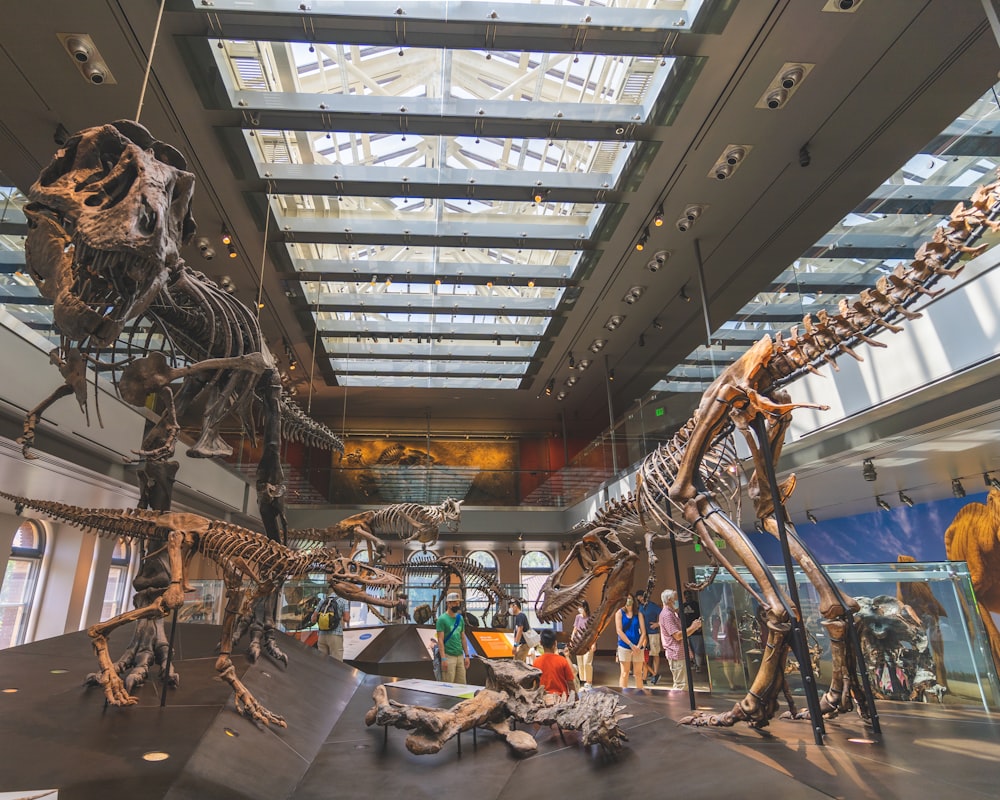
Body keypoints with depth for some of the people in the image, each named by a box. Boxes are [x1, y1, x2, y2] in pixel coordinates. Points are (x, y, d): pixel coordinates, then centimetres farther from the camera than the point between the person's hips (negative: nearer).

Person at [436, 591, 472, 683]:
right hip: (449, 656, -6)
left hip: (460, 656, 6)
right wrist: (443, 659, -17)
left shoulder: (460, 618, 11)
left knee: (462, 685, 9)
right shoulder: (442, 619, -8)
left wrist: (466, 655, 11)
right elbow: (440, 640, -12)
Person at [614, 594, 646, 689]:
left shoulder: (638, 614, 7)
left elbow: (643, 632, 3)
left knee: (638, 673, 6)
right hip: (624, 646, -2)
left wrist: (638, 646, -9)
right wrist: (631, 645, -11)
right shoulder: (620, 613, 2)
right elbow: (619, 630, -5)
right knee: (625, 673, 1)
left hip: (638, 647, 2)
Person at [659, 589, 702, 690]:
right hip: (676, 654, -10)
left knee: (678, 684, 14)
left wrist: (693, 626, 6)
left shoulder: (672, 613, 19)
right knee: (681, 684, -8)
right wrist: (693, 627, -14)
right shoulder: (666, 614, -16)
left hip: (681, 653, 10)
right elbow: (678, 635, -21)